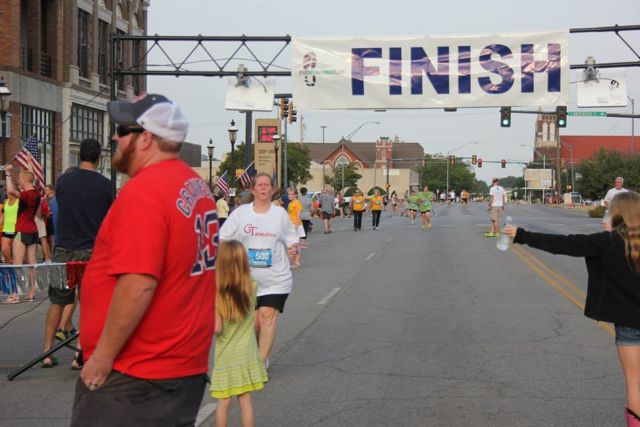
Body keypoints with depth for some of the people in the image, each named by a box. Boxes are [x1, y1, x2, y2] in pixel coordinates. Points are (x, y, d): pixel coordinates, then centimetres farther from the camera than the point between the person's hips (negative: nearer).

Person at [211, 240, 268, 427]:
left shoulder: (217, 293, -16)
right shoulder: (251, 288, -7)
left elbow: (216, 329, -16)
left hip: (225, 356, -2)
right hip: (246, 355, 2)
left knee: (223, 402, 8)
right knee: (245, 401, 9)